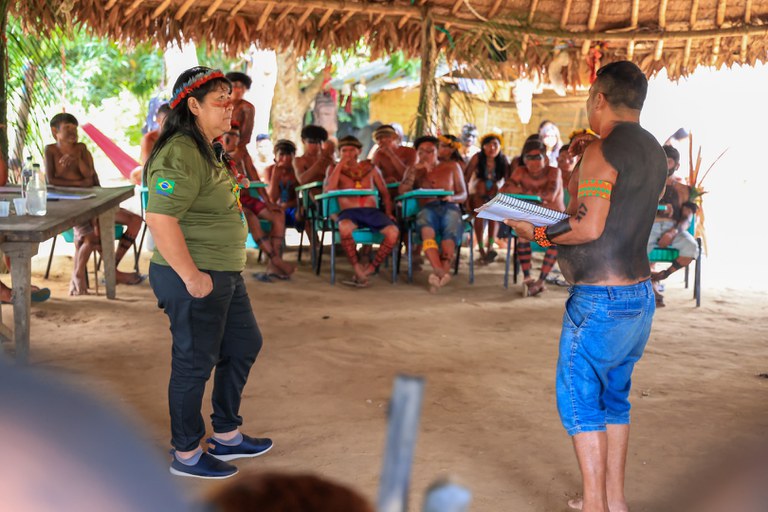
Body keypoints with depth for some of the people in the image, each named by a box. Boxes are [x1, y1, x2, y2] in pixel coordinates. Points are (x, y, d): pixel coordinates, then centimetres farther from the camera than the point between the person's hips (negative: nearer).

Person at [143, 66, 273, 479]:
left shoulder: (203, 151, 13)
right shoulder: (180, 155, -21)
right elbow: (160, 218, -31)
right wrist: (191, 276, -26)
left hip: (224, 274, 11)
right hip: (195, 281, -11)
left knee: (244, 345, 20)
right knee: (194, 364, 4)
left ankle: (226, 436, 35)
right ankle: (186, 456, 23)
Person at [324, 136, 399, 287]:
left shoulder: (370, 168, 20)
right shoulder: (337, 170, 16)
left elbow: (384, 192, 22)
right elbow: (328, 190, -4)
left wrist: (388, 212, 5)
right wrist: (340, 165, -1)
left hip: (372, 210, 2)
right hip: (349, 211, -2)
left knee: (393, 232, -29)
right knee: (345, 228, -40)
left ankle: (370, 268, -13)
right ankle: (357, 268, -22)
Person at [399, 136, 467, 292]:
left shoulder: (452, 166, 24)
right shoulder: (414, 170, 27)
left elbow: (463, 195, 17)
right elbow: (402, 192, 10)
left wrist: (451, 197, -7)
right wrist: (415, 170, 1)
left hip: (450, 207, 1)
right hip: (427, 208, -1)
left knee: (450, 234, -37)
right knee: (427, 230, -39)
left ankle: (440, 273, -45)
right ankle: (440, 272, -54)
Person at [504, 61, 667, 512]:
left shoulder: (602, 152, -15)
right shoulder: (654, 152, 13)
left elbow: (589, 228, -21)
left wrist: (537, 233, -9)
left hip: (601, 298, -9)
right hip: (641, 293, 9)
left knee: (578, 398, 1)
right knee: (614, 397, 17)